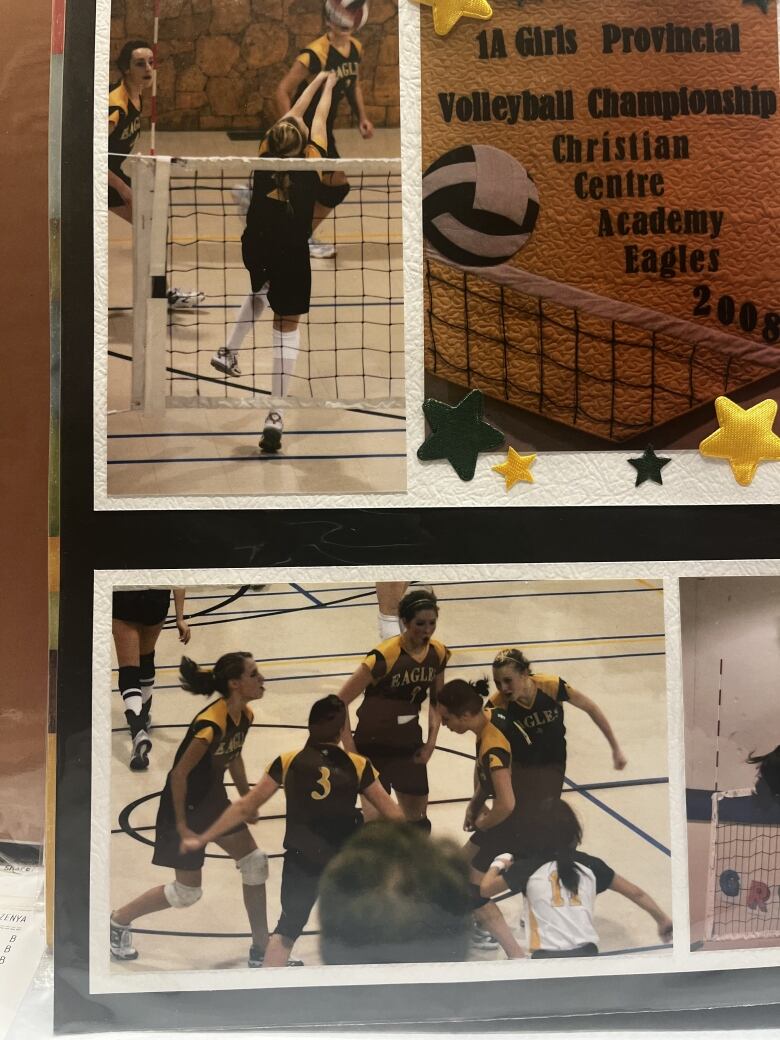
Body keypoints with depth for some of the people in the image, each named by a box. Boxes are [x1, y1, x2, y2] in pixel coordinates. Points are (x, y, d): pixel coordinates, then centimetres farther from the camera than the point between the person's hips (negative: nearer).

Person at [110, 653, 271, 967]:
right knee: (188, 891, 5)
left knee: (255, 863, 6)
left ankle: (260, 950, 19)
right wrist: (181, 824, -18)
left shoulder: (245, 715, -5)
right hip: (186, 805, -8)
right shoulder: (210, 724, -32)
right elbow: (179, 774, -25)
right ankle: (118, 921, 28)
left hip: (214, 799, 8)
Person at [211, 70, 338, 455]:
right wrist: (328, 85, 28)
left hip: (254, 248, 4)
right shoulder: (310, 164, -7)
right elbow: (317, 120, 10)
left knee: (260, 290, 38)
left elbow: (292, 116, 15)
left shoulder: (265, 157, 0)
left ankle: (229, 352, 32)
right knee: (287, 329, 1)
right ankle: (275, 416, -9)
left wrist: (315, 82, 28)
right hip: (291, 256, -4)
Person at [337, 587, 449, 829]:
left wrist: (431, 741, 1)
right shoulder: (384, 656, -25)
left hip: (410, 745, 5)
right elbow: (340, 702, -20)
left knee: (417, 818, 14)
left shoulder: (438, 653, -6)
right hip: (373, 746, -5)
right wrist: (349, 747, -17)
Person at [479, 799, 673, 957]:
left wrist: (498, 864, 31)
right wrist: (663, 920, 33)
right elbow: (635, 893, 18)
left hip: (547, 957, -3)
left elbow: (485, 889, 12)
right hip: (587, 955, 4)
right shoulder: (589, 865, 9)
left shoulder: (528, 869, 0)